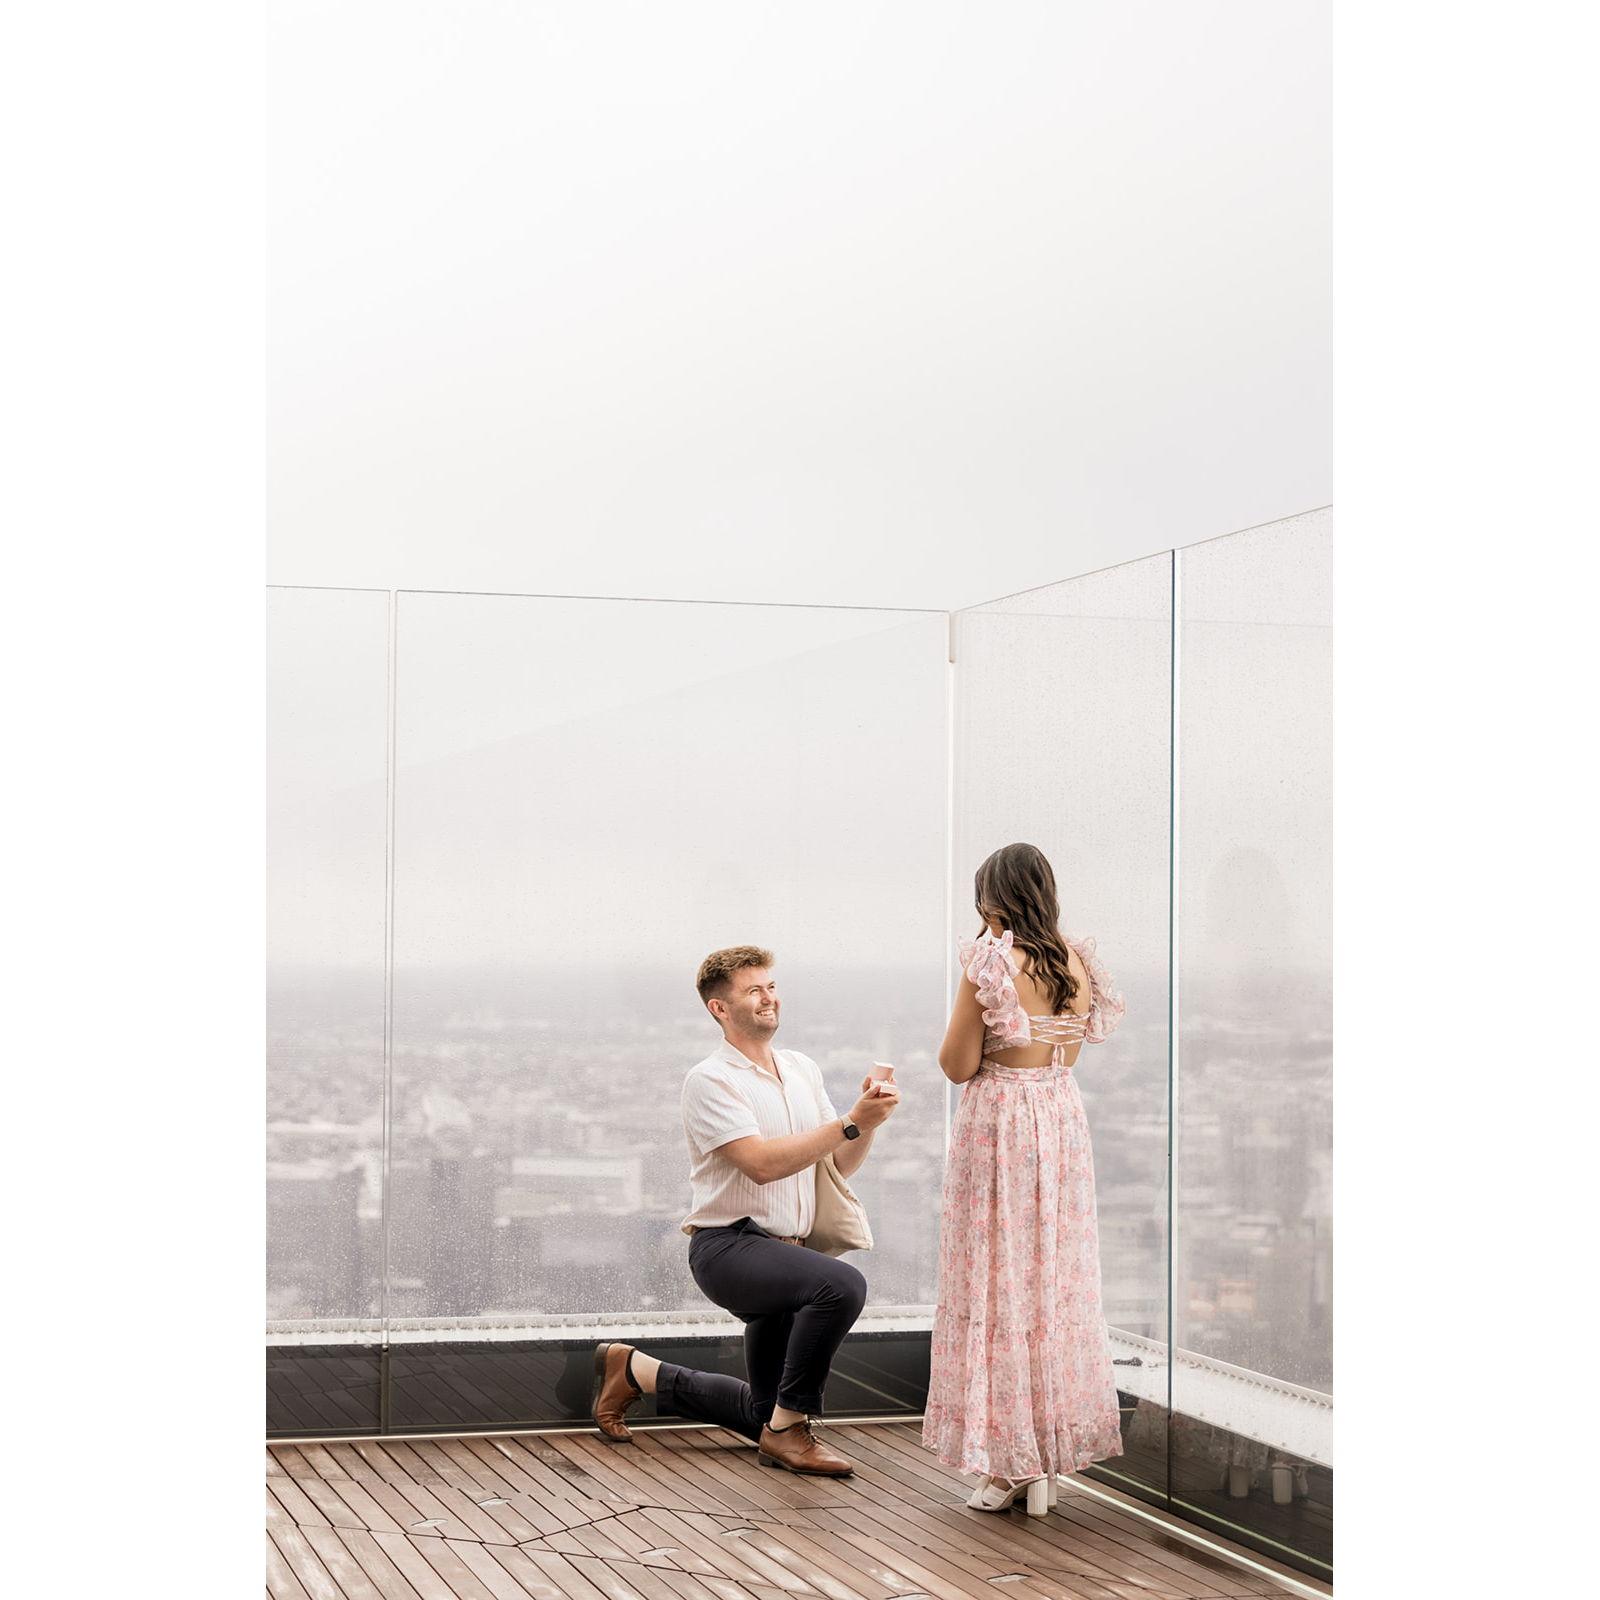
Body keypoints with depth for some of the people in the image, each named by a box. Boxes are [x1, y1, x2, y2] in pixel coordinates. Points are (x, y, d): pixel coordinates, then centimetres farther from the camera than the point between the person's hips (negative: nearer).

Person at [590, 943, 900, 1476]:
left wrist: (869, 1118, -10)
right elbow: (762, 1163, -23)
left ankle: (636, 1370, 32)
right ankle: (788, 1430, -19)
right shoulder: (710, 1080, -12)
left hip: (783, 1252, 8)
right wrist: (851, 1122, -26)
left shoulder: (802, 1069, 11)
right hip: (729, 1247, -8)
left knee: (763, 1412, 14)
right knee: (842, 1285, -34)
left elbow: (840, 1165, 10)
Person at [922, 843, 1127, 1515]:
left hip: (996, 1124, -6)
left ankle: (1007, 1464, 3)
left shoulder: (988, 964, -13)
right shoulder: (1078, 963, 5)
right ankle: (1048, 1463, 16)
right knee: (1057, 1282, 11)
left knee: (997, 1284, 2)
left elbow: (957, 1066, -10)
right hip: (1064, 1117, 6)